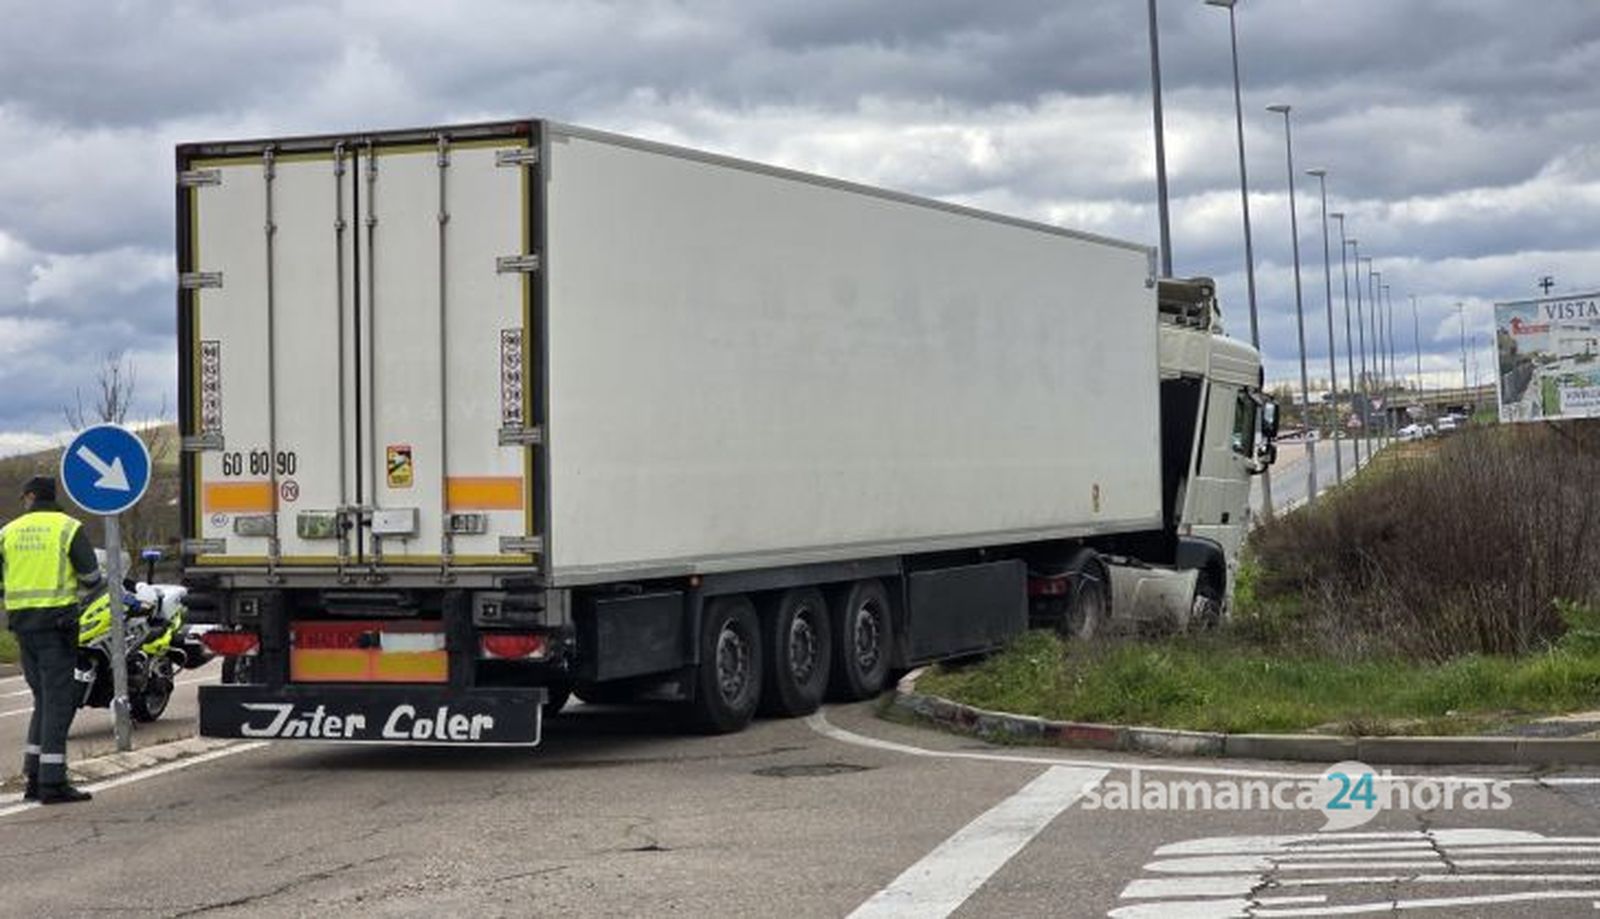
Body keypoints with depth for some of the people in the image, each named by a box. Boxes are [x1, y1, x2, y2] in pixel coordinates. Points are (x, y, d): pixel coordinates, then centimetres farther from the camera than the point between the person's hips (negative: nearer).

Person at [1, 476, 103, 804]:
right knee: (58, 698, -3)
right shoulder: (69, 528, -4)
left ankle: (34, 777, 13)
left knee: (44, 697, 15)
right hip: (56, 619, -5)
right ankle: (52, 782, -7)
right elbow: (92, 578, -7)